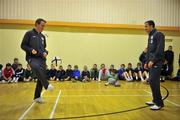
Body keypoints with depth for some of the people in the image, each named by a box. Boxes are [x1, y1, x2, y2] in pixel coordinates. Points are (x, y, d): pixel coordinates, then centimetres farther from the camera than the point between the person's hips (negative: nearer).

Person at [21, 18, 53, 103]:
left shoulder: (42, 36, 16)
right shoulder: (29, 33, 0)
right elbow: (23, 45, -2)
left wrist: (45, 52, 1)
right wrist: (31, 50, -20)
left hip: (41, 59, 6)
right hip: (32, 58, -6)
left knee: (41, 77, 3)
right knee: (37, 67, -39)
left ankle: (37, 97, 16)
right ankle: (47, 85, -31)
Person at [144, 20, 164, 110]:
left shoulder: (159, 35, -8)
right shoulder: (150, 36, 19)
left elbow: (160, 50, -18)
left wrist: (153, 61, -19)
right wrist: (147, 62, 16)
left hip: (156, 62, -9)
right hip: (151, 62, 9)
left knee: (153, 81, -12)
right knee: (152, 81, 10)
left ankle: (159, 103, -4)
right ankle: (155, 100, 20)